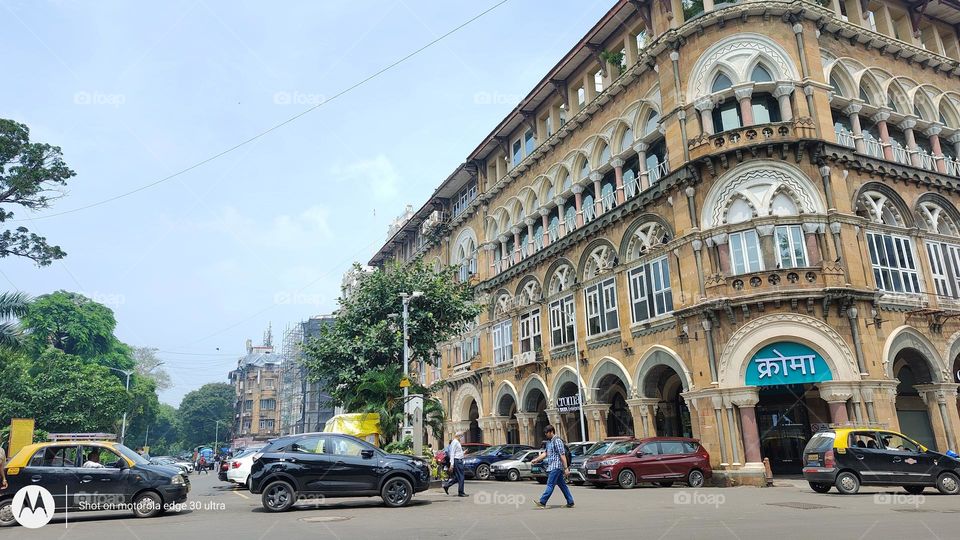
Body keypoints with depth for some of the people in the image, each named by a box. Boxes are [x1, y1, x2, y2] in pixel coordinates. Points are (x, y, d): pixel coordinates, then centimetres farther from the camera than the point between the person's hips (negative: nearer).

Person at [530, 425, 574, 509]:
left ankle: (542, 502, -11)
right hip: (552, 467, 10)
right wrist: (536, 460, 8)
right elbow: (545, 453, 19)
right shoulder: (549, 442, 16)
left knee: (550, 485, -9)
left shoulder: (557, 441, -13)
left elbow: (562, 455, -16)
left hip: (556, 466, -10)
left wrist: (566, 468, -18)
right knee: (562, 485, 11)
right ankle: (570, 503, 16)